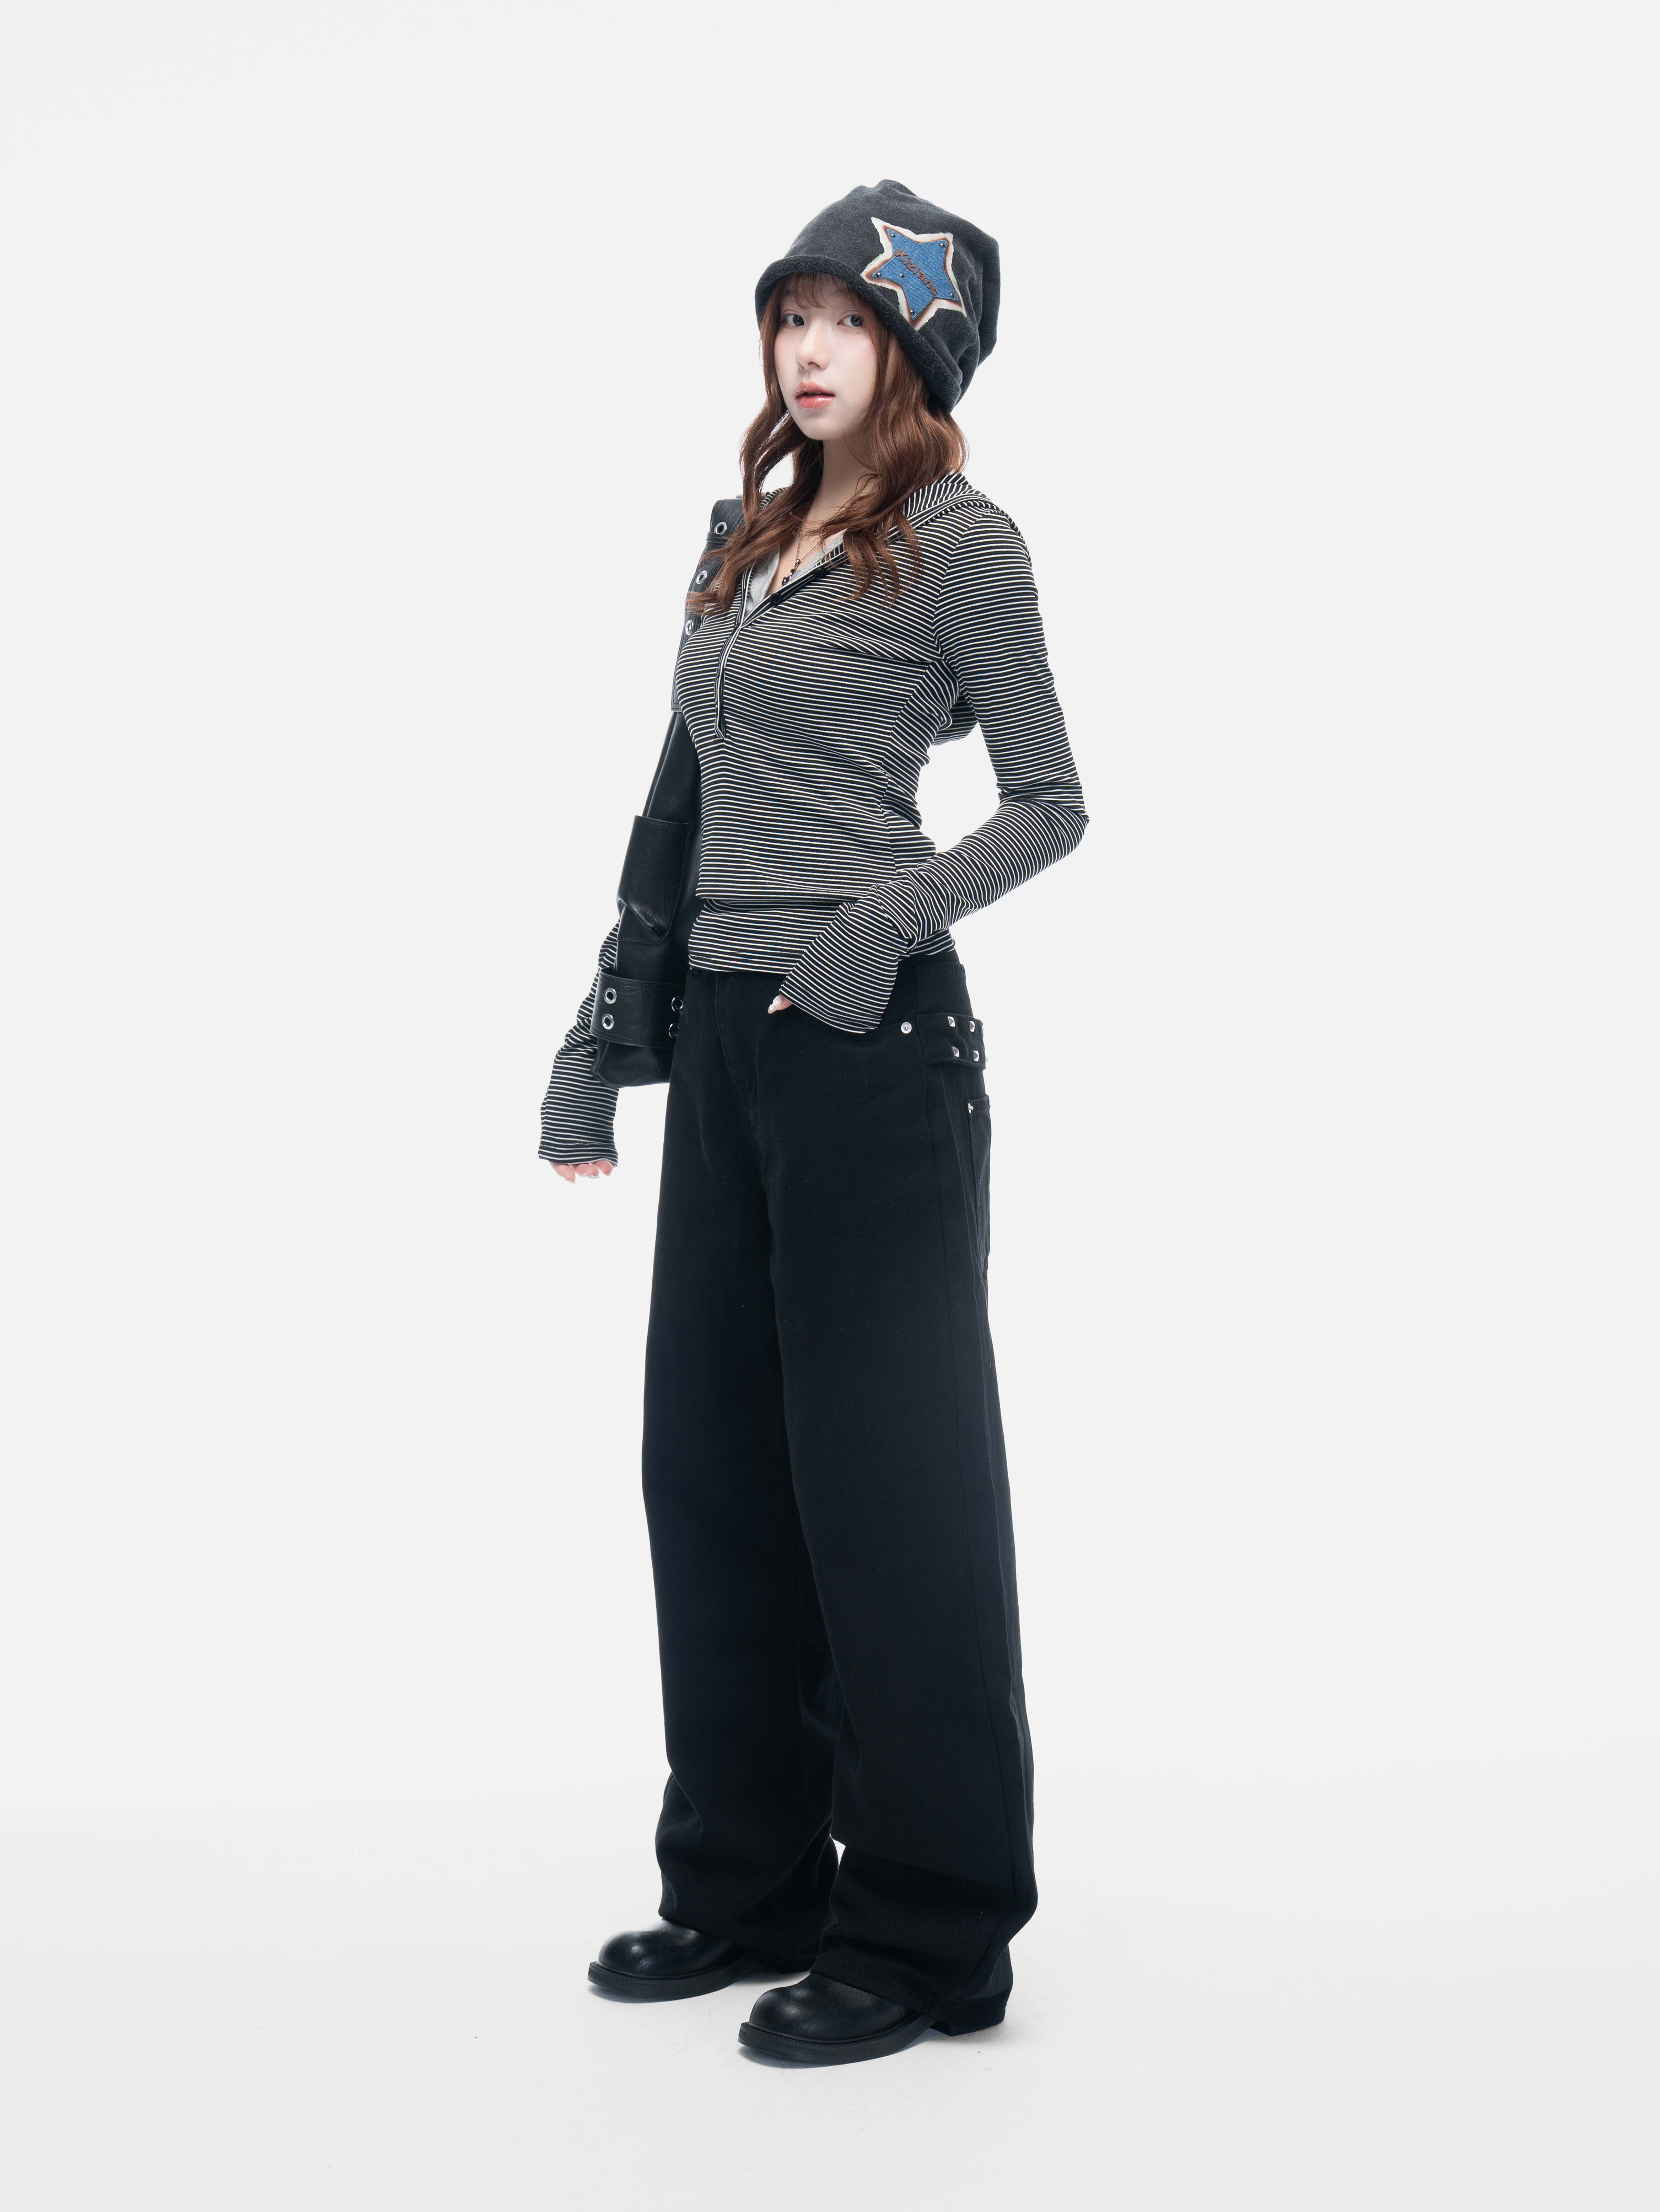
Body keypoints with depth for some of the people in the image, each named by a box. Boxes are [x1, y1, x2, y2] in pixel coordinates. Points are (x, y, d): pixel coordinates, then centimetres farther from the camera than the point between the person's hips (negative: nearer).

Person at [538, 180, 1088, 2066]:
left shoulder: (956, 541, -3)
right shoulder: (749, 540, 17)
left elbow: (1051, 804, -3)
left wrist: (890, 919, -18)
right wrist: (604, 1035, 17)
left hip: (867, 1045, -8)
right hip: (725, 1040, 8)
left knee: (884, 1471, -2)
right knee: (713, 1459, 11)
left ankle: (926, 1927, 11)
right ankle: (749, 1878, 25)